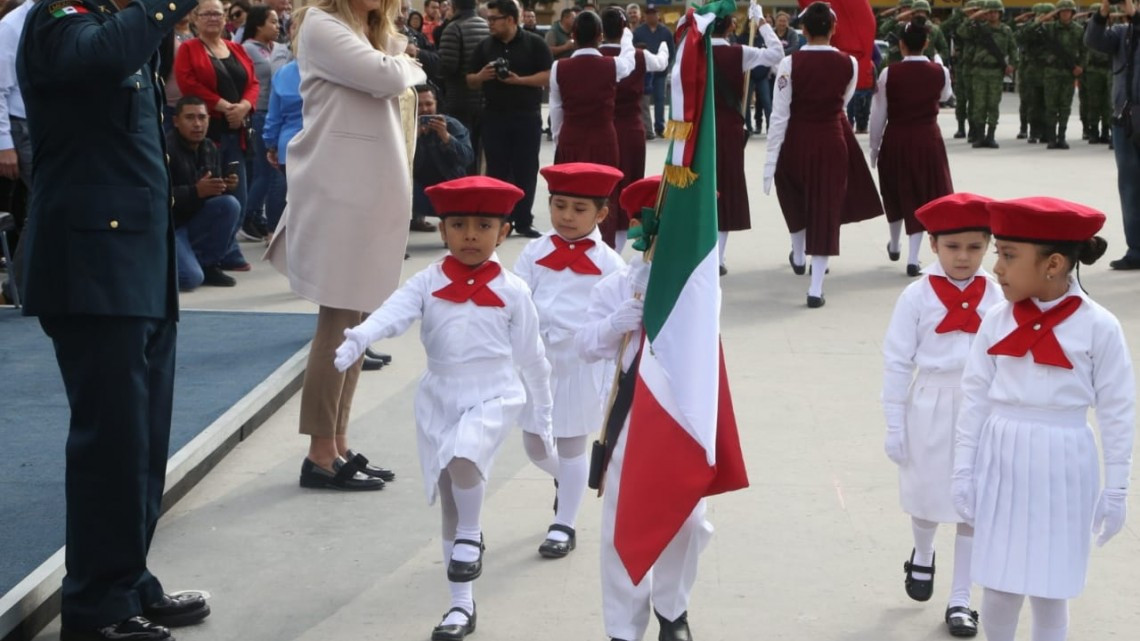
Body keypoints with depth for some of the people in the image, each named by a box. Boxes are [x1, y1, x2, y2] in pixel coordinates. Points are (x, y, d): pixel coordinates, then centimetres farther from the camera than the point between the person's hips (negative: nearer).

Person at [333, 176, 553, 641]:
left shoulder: (512, 291, -2)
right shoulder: (428, 283, 0)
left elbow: (531, 358, 6)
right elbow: (394, 312, -17)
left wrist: (540, 419, 12)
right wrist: (358, 339, -38)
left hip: (494, 396, -3)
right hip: (439, 399, 3)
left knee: (464, 458, -34)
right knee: (448, 504, 10)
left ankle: (471, 535, -3)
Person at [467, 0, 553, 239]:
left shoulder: (535, 44, -2)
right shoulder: (484, 46, 8)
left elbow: (549, 76, -8)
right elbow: (471, 82, 11)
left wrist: (519, 80, -18)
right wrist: (481, 76, -11)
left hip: (527, 116, -2)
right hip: (494, 117, 2)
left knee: (526, 170, 2)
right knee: (497, 170, 2)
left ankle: (523, 221, 10)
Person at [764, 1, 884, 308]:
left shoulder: (790, 63, -13)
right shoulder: (849, 63, -6)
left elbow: (780, 115, -13)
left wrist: (770, 162, -9)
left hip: (796, 141, 0)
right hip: (833, 141, 0)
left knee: (796, 199, 27)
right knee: (827, 210, 5)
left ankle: (799, 256, 48)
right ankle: (816, 288, 1)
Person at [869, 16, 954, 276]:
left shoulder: (889, 74, -12)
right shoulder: (940, 72, -6)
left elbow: (878, 114, -6)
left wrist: (874, 147, 5)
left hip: (896, 140, 0)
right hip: (928, 140, 0)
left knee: (897, 193, 20)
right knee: (923, 196, 8)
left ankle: (895, 246, 40)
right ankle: (913, 259, 1)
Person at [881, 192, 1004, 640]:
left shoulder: (998, 297, -3)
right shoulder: (918, 296, -8)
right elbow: (897, 361, -5)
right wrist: (895, 426, -5)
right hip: (931, 410, -1)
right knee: (928, 498, 15)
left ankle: (960, 601, 19)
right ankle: (922, 558, 48)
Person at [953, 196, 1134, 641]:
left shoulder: (1097, 327, -10)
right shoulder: (997, 320, -3)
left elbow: (1118, 411, -4)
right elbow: (975, 398, 3)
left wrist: (1115, 489, -2)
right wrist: (963, 470, 3)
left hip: (1061, 467, -2)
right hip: (1002, 461, 2)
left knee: (1049, 589, 7)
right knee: (999, 583, 8)